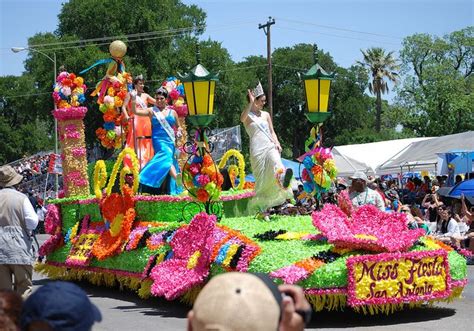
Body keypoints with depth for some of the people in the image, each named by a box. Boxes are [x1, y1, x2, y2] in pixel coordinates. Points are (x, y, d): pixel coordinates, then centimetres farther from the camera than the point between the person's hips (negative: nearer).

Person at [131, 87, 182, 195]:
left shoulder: (172, 112, 15)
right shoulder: (152, 111, 8)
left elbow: (178, 126, 23)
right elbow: (136, 111, -2)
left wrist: (178, 132, 2)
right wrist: (134, 100, -14)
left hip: (170, 141, 4)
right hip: (159, 140, -3)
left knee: (169, 161, 0)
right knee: (166, 157, -27)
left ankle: (164, 190, 7)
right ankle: (177, 179, -45)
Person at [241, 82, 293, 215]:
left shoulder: (265, 115, 20)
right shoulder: (247, 115, 6)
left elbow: (272, 132, 19)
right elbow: (242, 119, -19)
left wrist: (277, 143, 0)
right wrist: (251, 103, -27)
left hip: (270, 146, 3)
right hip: (257, 149, -3)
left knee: (276, 162, -30)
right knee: (261, 176, -4)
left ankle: (283, 182, -62)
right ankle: (259, 206, 7)